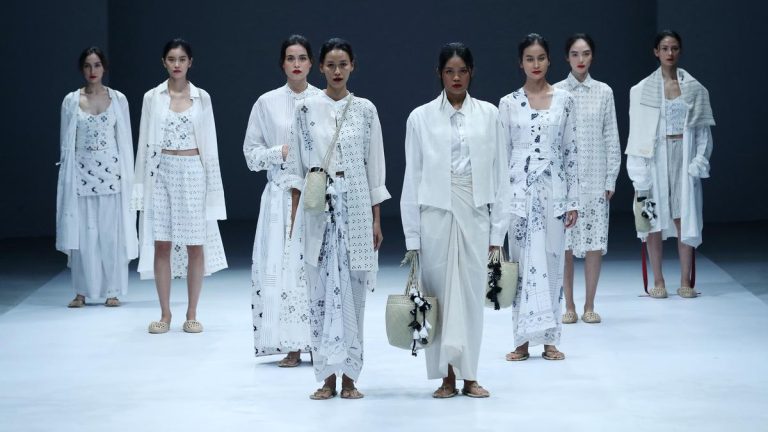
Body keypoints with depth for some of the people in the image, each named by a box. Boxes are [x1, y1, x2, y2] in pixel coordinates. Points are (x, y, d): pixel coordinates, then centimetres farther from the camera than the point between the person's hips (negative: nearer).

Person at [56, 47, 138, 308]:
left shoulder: (118, 99, 4)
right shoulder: (71, 101, 4)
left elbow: (126, 140, 6)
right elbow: (66, 142, 7)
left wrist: (127, 176, 1)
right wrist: (67, 176, 3)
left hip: (111, 172, 0)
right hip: (81, 173, 0)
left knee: (112, 233, 0)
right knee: (82, 234, 0)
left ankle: (112, 291, 8)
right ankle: (82, 291, 8)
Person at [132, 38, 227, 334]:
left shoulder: (201, 98, 5)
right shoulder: (152, 97, 4)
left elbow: (209, 142, 6)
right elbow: (145, 142, 6)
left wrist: (212, 184, 2)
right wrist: (142, 183, 2)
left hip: (192, 172, 0)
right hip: (161, 172, 0)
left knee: (195, 245, 0)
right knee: (161, 244, 1)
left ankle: (192, 314, 9)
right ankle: (165, 314, 10)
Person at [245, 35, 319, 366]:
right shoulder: (267, 102, 5)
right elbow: (251, 152, 7)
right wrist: (282, 152, -8)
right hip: (281, 194, 1)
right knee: (282, 266, -4)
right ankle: (292, 346, 2)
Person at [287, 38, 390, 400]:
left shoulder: (365, 110, 4)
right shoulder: (306, 108, 3)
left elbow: (374, 166, 5)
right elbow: (297, 166, 5)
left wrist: (376, 220, 3)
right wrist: (295, 216, 1)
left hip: (356, 207, 0)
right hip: (318, 207, 0)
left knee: (352, 290, 2)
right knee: (321, 291, 1)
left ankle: (349, 376, 8)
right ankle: (327, 377, 7)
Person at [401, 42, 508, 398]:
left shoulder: (488, 114, 6)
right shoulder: (420, 117, 3)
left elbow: (499, 173, 6)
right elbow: (412, 178, 4)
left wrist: (497, 230, 2)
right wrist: (412, 235, 1)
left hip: (475, 212, 1)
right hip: (436, 212, -1)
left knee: (471, 292, 2)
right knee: (440, 293, 0)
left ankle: (469, 376, 10)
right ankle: (447, 376, 7)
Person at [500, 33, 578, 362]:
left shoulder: (564, 100, 5)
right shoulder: (508, 103, 3)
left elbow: (571, 151, 5)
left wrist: (573, 200, 2)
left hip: (553, 189, 0)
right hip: (519, 190, 0)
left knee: (551, 260, 2)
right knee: (523, 261, 2)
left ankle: (549, 339, 9)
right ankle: (523, 340, 7)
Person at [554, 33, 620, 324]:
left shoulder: (603, 92, 5)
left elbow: (611, 137, 5)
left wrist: (611, 179, 1)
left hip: (595, 177, 1)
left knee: (595, 242, 2)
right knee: (565, 244, 1)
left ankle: (589, 306, 11)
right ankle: (569, 306, 11)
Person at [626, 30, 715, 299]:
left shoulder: (694, 88, 5)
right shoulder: (643, 89, 1)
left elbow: (702, 127, 5)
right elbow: (638, 130, -1)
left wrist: (699, 160, -5)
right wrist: (639, 167, -6)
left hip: (684, 156, 1)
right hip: (656, 156, -1)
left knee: (684, 217, 0)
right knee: (654, 218, 0)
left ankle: (686, 281, 6)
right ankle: (658, 281, 8)